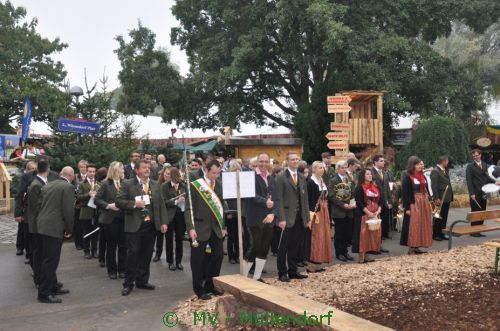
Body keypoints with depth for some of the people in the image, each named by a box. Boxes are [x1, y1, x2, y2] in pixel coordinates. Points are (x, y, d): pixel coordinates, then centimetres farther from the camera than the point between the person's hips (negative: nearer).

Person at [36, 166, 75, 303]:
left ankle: (53, 285, 30)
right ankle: (44, 293, 2)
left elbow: (41, 205, 17)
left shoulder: (47, 185, 14)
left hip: (43, 227, 9)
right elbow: (68, 210, -16)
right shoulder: (68, 187, -10)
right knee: (50, 260, -3)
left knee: (49, 259, 18)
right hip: (54, 228, -8)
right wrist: (68, 230, -4)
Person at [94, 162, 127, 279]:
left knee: (123, 246, 7)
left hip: (123, 218, 3)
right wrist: (108, 205, -17)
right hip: (110, 219, -3)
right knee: (111, 246, 7)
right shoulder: (105, 184, -3)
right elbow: (97, 199, -6)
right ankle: (112, 271, 18)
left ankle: (122, 270, 18)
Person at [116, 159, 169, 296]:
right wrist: (134, 203, -20)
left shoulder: (155, 185, 10)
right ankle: (128, 283, 9)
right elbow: (118, 202, -7)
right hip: (135, 225, -4)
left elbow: (161, 205, 9)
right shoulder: (127, 184, -2)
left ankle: (142, 281, 23)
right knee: (133, 254, -2)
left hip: (151, 225, 4)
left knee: (146, 255, 10)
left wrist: (164, 222, 0)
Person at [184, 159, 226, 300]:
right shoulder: (194, 185, -8)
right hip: (200, 228, -5)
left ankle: (211, 286, 23)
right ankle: (199, 289, 18)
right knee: (198, 260, 2)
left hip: (216, 228, 5)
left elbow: (222, 206, 12)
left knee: (218, 255, 6)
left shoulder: (219, 185, 7)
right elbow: (188, 209, -10)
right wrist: (190, 228, -19)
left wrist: (223, 226, 9)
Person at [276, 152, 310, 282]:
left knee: (295, 247, 12)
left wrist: (307, 217, 9)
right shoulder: (281, 177, -6)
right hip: (287, 217, -6)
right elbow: (279, 199, -11)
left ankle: (293, 271, 22)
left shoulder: (302, 178, 15)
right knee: (283, 247, 2)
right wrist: (281, 218, -17)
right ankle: (282, 273, 11)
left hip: (300, 218, 6)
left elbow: (305, 198, 15)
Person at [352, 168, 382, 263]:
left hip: (375, 214, 6)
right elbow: (359, 203, -14)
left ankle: (366, 255, 13)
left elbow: (379, 201, 11)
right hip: (363, 215, -6)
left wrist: (378, 211, -6)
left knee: (373, 234, 5)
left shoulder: (375, 187, 12)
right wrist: (369, 213, -18)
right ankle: (361, 256, -1)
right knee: (363, 234, -6)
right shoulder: (359, 188, -7)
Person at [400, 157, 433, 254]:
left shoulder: (422, 176, 11)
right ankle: (411, 248, 3)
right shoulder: (407, 176, -11)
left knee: (422, 225, 9)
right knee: (413, 225, -4)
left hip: (424, 203, 8)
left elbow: (426, 189, 18)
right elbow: (405, 193, -14)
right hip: (413, 204, -8)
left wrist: (428, 202, 12)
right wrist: (407, 207, -18)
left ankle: (416, 246, 17)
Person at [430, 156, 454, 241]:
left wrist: (450, 197, 12)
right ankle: (435, 234, 6)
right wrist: (436, 198, -22)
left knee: (444, 217, 11)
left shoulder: (445, 171, 17)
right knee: (438, 217, -2)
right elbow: (433, 185, -18)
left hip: (446, 198, 9)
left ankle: (440, 233, 19)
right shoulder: (435, 171, -12)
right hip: (440, 199, -9)